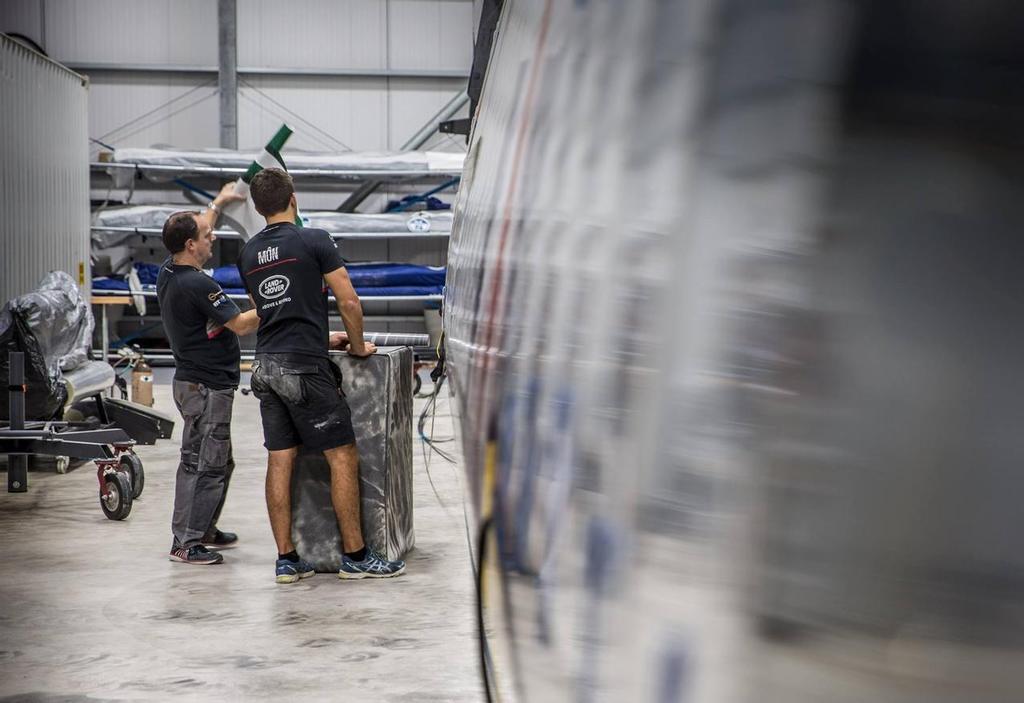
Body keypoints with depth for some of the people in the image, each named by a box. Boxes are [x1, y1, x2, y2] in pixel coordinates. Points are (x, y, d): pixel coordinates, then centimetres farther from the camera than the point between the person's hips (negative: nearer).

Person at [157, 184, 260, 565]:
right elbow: (242, 325, -18)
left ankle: (203, 530, 28)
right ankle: (185, 543, -4)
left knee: (219, 461, 19)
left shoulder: (168, 273, 6)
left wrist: (218, 204, 39)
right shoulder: (197, 284, -22)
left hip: (192, 380, 10)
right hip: (207, 385, -10)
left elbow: (196, 232, 27)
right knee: (203, 464, -6)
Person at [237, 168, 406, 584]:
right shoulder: (314, 241, -6)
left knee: (280, 461, 7)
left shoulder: (248, 254, 14)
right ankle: (355, 556, 1)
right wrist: (358, 346, 9)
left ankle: (287, 559, 8)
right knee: (343, 457, -1)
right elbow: (348, 302, -8)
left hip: (266, 365, 7)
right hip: (304, 367, -7)